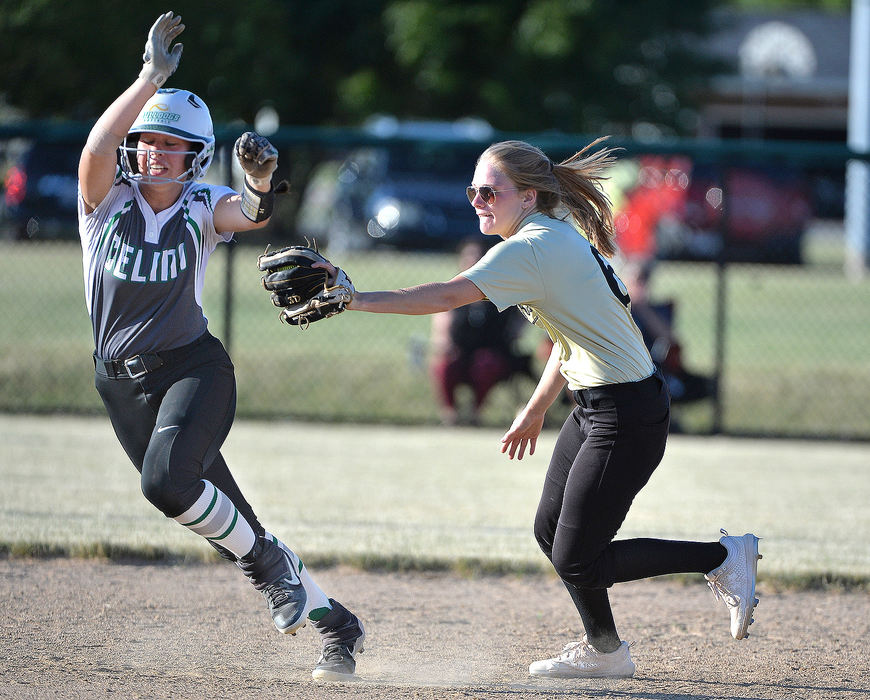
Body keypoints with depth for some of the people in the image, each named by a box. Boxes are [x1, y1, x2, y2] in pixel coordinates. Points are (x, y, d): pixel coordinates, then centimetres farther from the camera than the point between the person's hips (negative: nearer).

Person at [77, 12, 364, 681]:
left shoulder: (201, 207, -2)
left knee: (169, 481, -29)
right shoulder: (107, 200, -1)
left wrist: (260, 180, -45)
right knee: (225, 519, 2)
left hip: (194, 367, -2)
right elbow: (99, 145, -21)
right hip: (123, 382, 2)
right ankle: (332, 621, 13)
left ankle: (270, 562, -6)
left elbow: (251, 215, -23)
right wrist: (151, 76, -28)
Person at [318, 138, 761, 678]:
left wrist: (358, 299, -29)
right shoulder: (558, 235, 11)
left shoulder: (533, 248, -19)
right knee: (550, 532, 14)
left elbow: (449, 296, -29)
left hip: (628, 417, -10)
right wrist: (536, 409, 23)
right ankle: (604, 651, 25)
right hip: (595, 406, 10)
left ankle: (723, 558, 5)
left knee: (576, 562, -5)